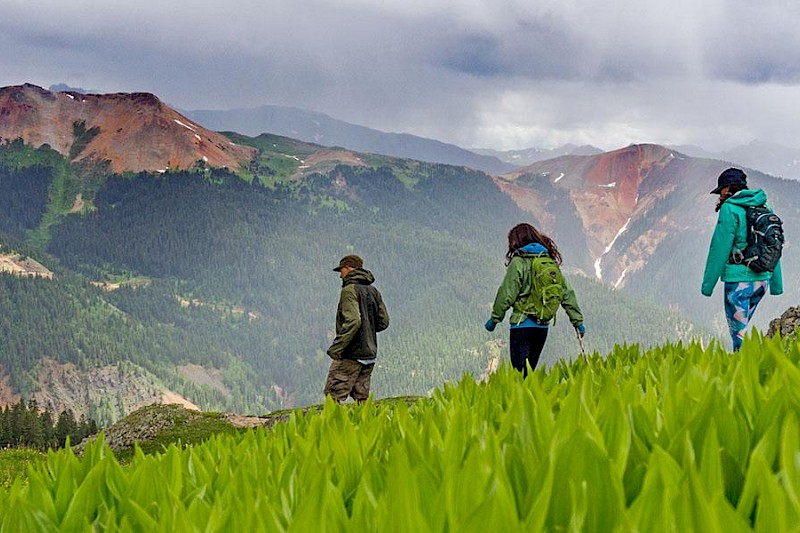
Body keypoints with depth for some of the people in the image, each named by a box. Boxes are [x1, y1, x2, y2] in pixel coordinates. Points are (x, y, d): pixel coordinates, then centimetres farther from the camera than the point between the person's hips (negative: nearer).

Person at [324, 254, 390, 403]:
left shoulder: (350, 290, -12)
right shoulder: (373, 291, 13)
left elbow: (353, 321, -23)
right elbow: (383, 322, 13)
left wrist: (336, 348, -21)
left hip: (351, 355, -8)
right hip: (369, 354, 8)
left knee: (333, 396, -7)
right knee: (361, 397, 11)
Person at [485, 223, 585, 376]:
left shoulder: (518, 262, -7)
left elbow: (506, 295, -10)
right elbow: (567, 293, 10)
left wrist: (494, 319, 1)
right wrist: (578, 321, 14)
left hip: (522, 324, -6)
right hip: (543, 325, 6)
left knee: (520, 373, -7)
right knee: (529, 371, 16)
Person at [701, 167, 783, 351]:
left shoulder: (730, 209, -9)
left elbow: (720, 248, -12)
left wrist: (708, 283, -6)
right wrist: (777, 283, 20)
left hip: (739, 280, -7)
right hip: (762, 279, 7)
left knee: (739, 331, 0)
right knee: (741, 326, 20)